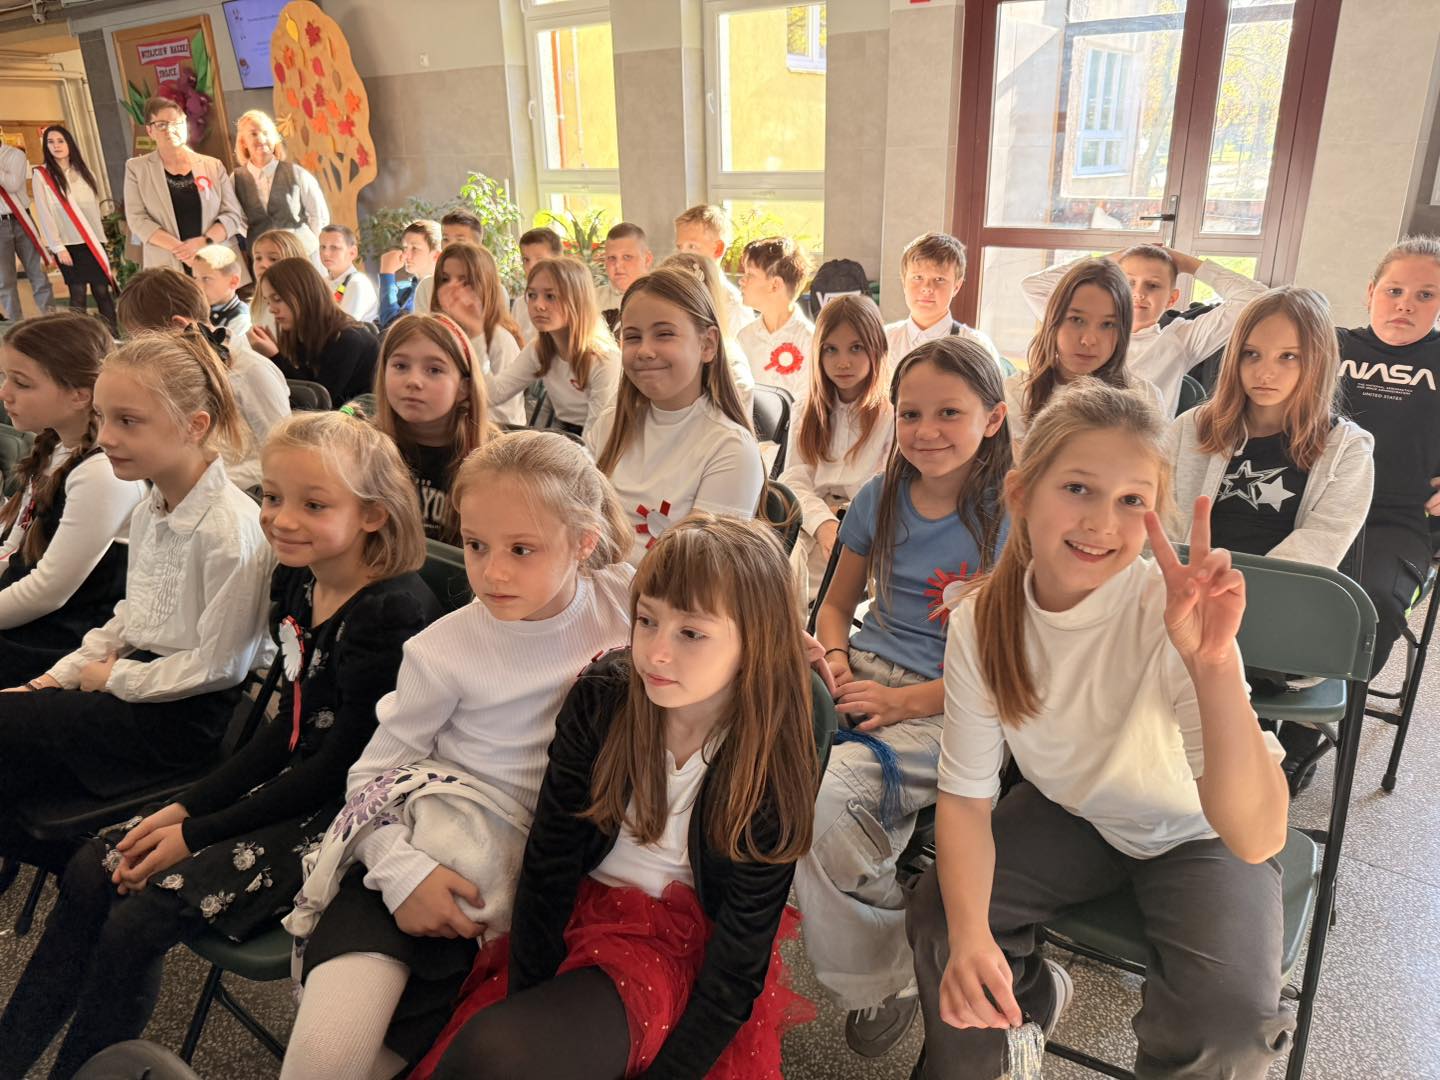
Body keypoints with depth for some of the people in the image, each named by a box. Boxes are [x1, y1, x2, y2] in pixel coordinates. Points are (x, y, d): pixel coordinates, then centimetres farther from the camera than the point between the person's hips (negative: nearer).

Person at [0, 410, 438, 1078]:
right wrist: (187, 807, 2)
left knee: (138, 921, -12)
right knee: (91, 872, 4)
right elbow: (288, 728, 10)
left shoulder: (394, 612, -24)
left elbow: (342, 766, -21)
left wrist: (196, 835, -13)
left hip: (341, 817, -8)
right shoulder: (297, 584, 2)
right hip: (285, 787, 8)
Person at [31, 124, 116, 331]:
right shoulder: (40, 176, -1)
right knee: (78, 293, -5)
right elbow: (44, 215, -5)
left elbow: (95, 207, 13)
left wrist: (101, 238, 8)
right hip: (69, 244, -3)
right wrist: (57, 247, -12)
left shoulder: (83, 171, 13)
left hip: (93, 241, 3)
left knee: (102, 290, -1)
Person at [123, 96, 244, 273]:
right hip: (166, 270, -1)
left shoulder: (213, 166, 13)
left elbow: (233, 214, 5)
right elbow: (137, 219, 0)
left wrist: (204, 242, -13)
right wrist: (179, 248, -14)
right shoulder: (136, 168, 10)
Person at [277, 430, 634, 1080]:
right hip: (421, 857, -1)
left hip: (530, 883, 1)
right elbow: (372, 776, -1)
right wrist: (404, 873, -16)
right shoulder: (445, 651, -9)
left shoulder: (624, 601, -8)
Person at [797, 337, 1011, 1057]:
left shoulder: (1012, 518, -6)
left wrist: (904, 702, -15)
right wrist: (835, 663, -1)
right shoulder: (881, 497, 9)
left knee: (821, 795, -30)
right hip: (864, 674, 5)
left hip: (949, 706, -5)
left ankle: (884, 982, -1)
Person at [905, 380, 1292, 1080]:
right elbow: (966, 796, -15)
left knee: (1226, 1015, -24)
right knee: (937, 919, -14)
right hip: (1072, 809, 3)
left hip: (1198, 835, -2)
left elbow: (1257, 838, -39)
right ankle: (1030, 992, 20)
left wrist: (1213, 662, -54)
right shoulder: (982, 620, -21)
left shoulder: (1173, 614, -32)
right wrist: (969, 934, -32)